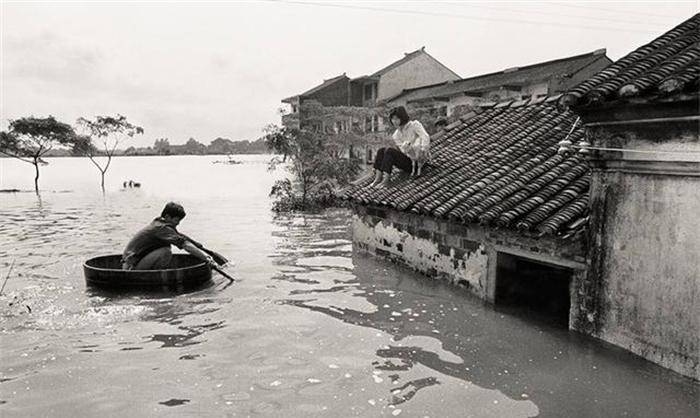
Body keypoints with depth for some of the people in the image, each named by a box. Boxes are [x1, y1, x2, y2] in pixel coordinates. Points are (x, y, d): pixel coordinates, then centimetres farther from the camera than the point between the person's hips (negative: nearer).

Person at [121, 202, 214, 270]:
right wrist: (206, 257, -29)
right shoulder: (162, 228, -19)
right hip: (131, 267, -10)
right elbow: (184, 244, -27)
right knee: (166, 252, -24)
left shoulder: (158, 222, 9)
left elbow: (180, 237, 12)